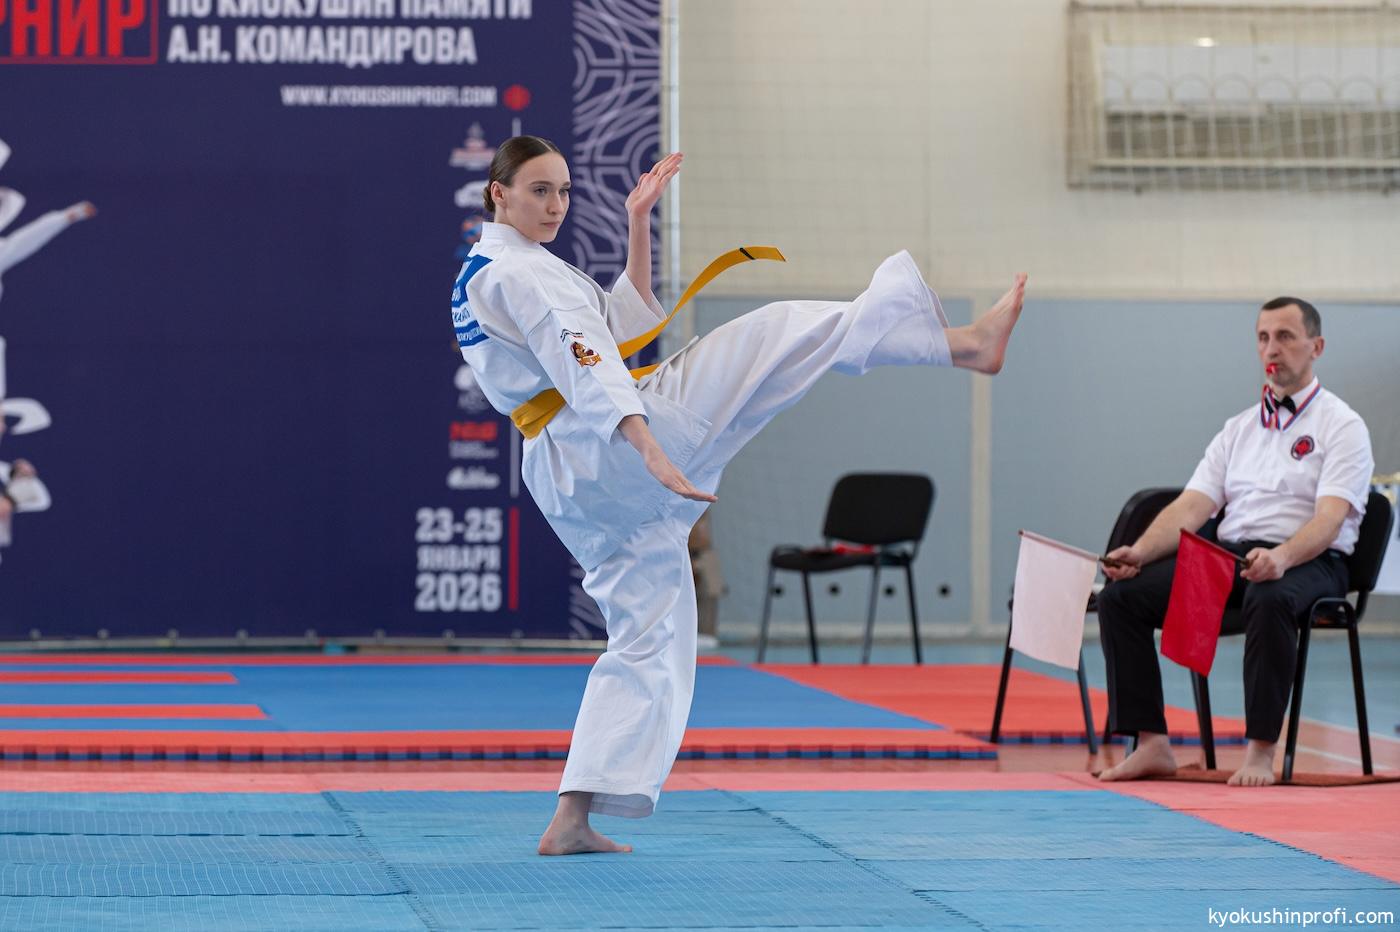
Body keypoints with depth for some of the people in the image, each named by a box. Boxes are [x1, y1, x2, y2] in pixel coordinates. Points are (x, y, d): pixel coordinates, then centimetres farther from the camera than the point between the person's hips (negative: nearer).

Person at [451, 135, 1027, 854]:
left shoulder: (480, 281, 24)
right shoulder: (519, 270, -8)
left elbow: (628, 325, 25)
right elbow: (583, 359, -24)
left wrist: (638, 226, 19)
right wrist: (649, 446, -36)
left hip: (570, 490, 10)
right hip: (609, 447, -10)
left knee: (649, 645, 13)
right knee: (781, 331, -10)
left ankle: (573, 819, 6)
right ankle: (967, 343, -15)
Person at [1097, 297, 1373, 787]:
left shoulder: (1342, 426, 0)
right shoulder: (1241, 428, 19)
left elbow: (1329, 518, -15)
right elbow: (1191, 507, 9)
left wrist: (1281, 557, -36)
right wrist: (1139, 553, -10)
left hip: (1307, 562, -6)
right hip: (1230, 555, 6)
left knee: (1270, 599, -42)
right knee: (1122, 595, -14)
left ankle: (1260, 752, -34)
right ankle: (1152, 745, -15)